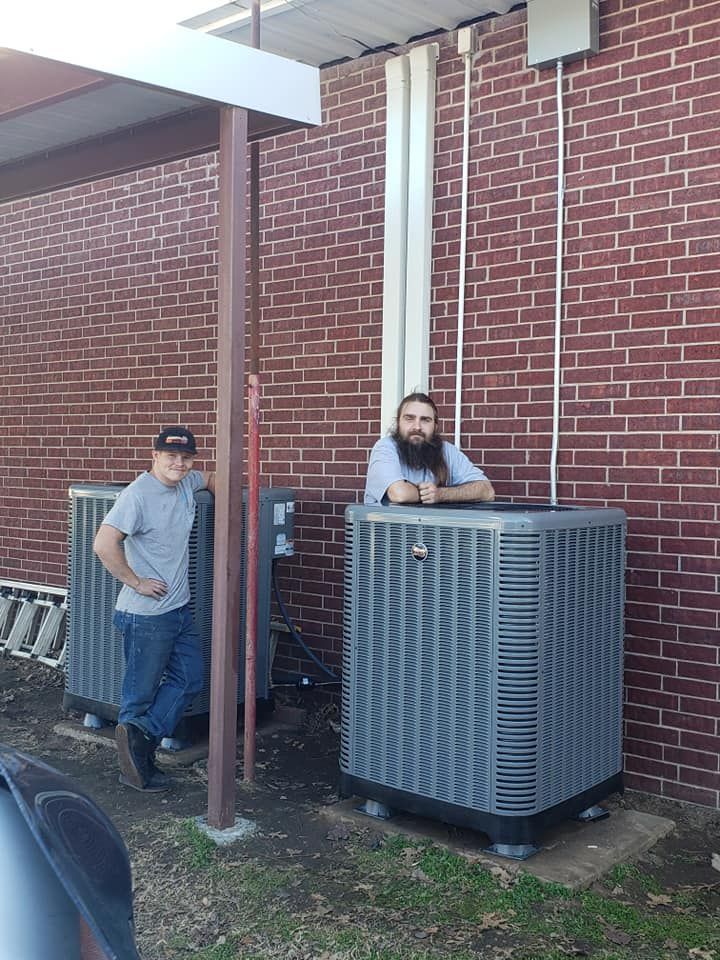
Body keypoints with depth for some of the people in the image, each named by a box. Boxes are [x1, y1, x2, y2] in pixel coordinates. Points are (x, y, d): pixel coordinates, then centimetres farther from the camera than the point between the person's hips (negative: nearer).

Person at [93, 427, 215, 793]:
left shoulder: (187, 483, 5)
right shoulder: (138, 494, -19)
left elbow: (211, 478, 30)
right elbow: (104, 544, -28)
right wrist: (136, 582, -19)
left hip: (180, 609, 8)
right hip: (147, 615, -8)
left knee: (190, 679, 8)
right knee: (141, 691, 1)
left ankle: (139, 735, 2)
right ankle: (137, 767, 8)